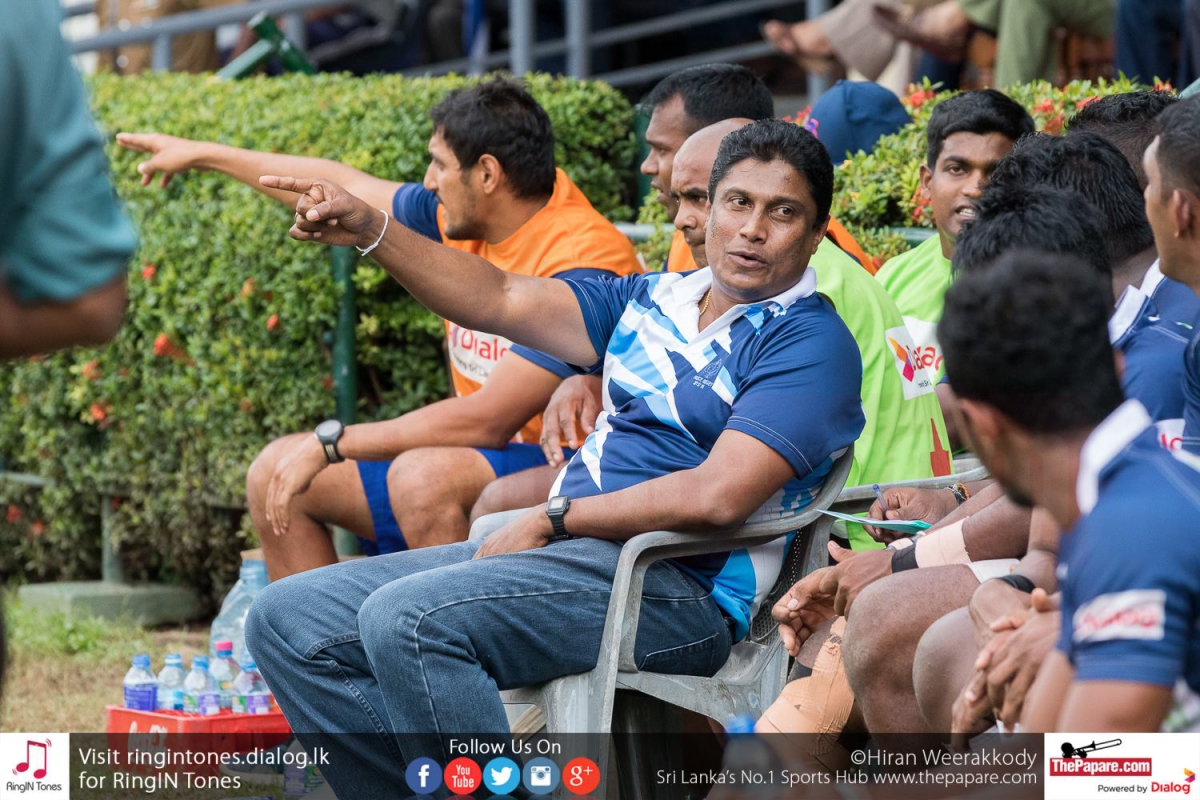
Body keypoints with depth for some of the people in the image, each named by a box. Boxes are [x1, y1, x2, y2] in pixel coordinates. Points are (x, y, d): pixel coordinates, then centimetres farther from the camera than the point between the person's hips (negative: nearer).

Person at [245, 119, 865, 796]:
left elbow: (716, 497, -18)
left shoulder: (813, 344, -6)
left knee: (405, 618, -30)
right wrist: (368, 229, -1)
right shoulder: (654, 299, 18)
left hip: (676, 591, -9)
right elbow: (502, 301, 11)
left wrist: (554, 520, -10)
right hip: (566, 552, 9)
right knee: (288, 620, 1)